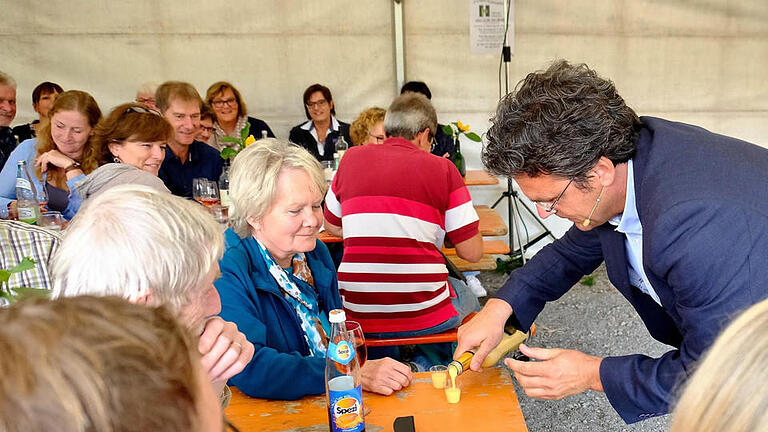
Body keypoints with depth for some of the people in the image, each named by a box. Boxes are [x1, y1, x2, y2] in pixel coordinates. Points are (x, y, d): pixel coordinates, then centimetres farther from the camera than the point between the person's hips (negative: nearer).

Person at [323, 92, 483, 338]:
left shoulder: (351, 158, 5)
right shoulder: (441, 167, -4)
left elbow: (332, 227, 17)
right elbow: (472, 253, -2)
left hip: (356, 317, 4)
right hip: (425, 318, -3)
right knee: (467, 295, 29)